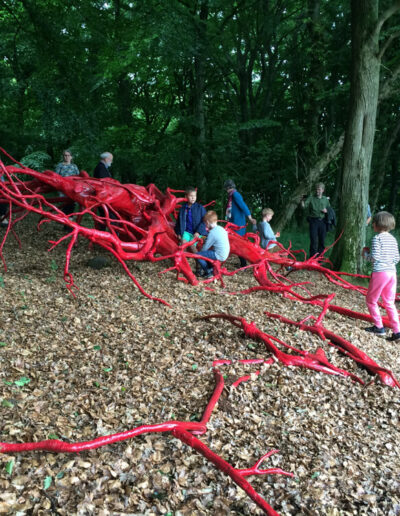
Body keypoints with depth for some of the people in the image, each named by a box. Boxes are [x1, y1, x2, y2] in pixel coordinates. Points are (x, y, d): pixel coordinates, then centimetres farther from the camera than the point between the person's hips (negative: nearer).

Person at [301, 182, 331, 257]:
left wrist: (326, 211, -1)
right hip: (313, 221, -3)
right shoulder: (311, 198, 0)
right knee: (314, 240, -6)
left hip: (322, 221, 4)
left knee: (322, 240, 7)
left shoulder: (325, 199, 11)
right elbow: (304, 205, -14)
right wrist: (302, 201, -34)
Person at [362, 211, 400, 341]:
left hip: (380, 273, -7)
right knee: (389, 303, 11)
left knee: (371, 300, 11)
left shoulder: (377, 238, -10)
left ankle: (379, 328, 14)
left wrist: (365, 254, 2)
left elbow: (375, 257, -16)